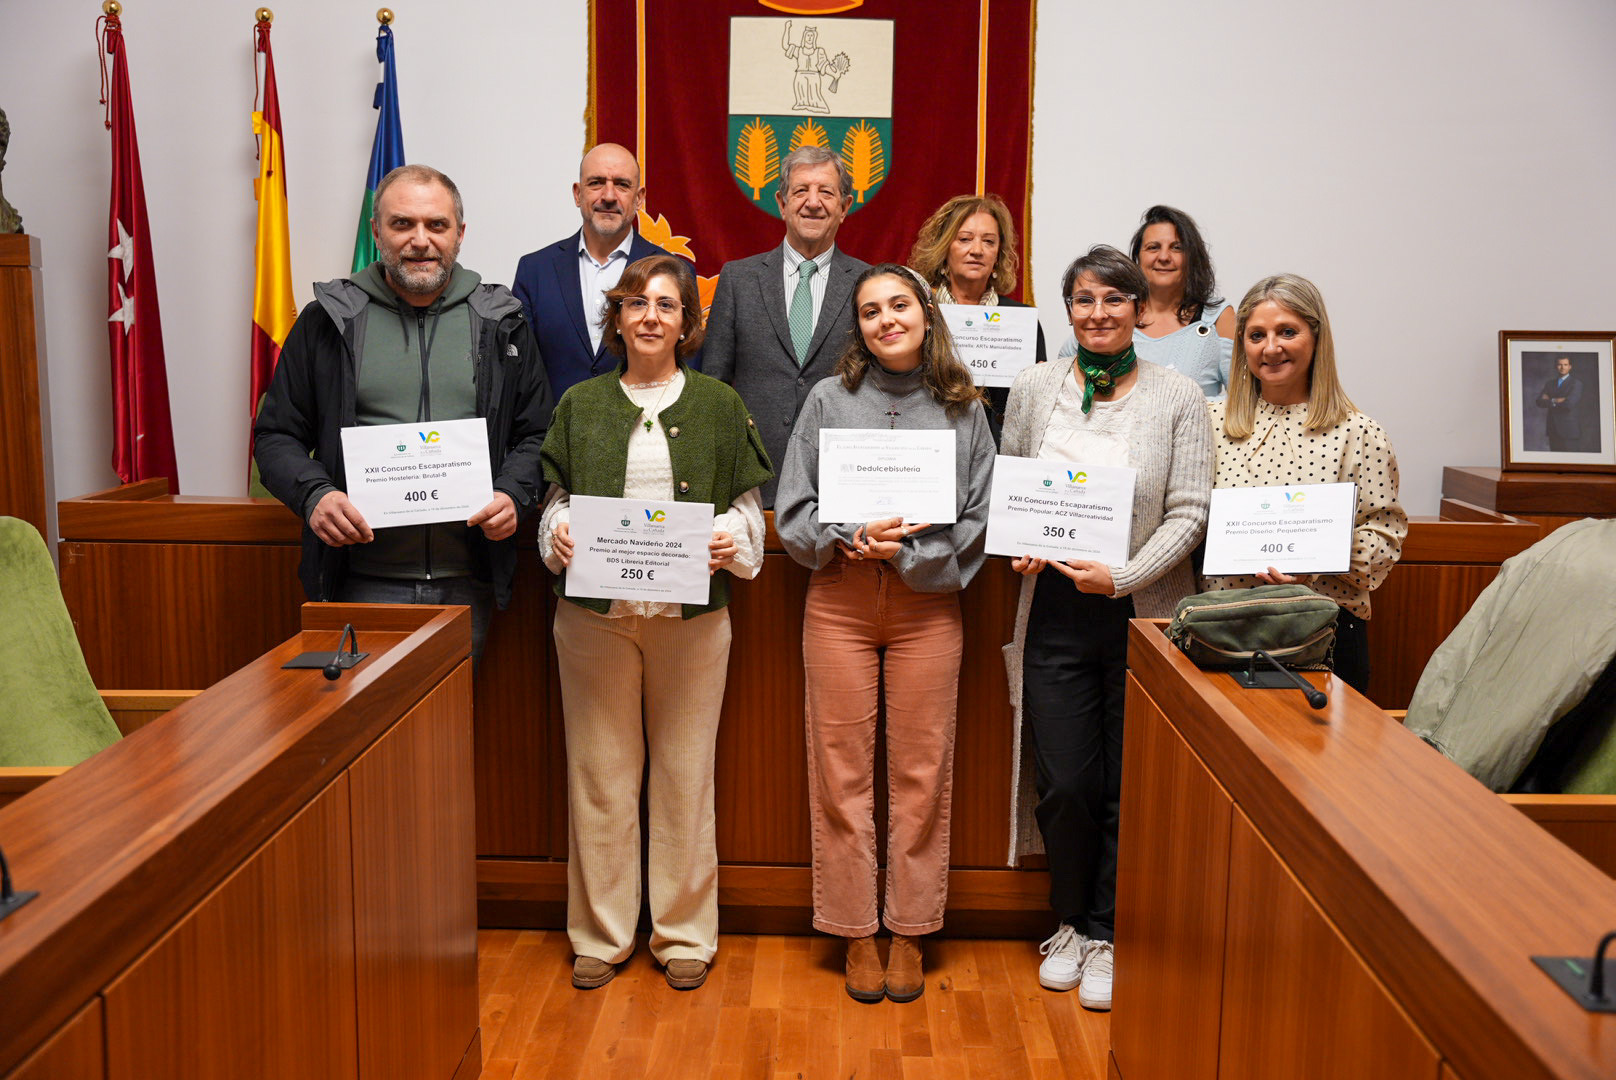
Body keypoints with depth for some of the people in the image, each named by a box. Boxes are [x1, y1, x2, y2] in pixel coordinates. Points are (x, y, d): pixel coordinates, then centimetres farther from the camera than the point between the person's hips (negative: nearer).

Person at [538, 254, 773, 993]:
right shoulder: (581, 404, 9)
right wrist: (558, 534, -9)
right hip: (595, 612, 1)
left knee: (686, 772, 5)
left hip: (692, 613, -1)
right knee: (600, 771, 6)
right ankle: (601, 935, 20)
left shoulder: (719, 405, 7)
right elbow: (556, 498, 12)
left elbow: (748, 502, 7)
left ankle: (684, 933, 19)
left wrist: (733, 539, -13)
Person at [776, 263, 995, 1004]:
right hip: (839, 601, 0)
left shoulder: (964, 410, 5)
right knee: (842, 769, 3)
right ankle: (855, 932, 17)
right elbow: (792, 512, 2)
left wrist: (904, 551, -12)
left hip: (928, 603, 0)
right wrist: (853, 538, -14)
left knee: (922, 770, 4)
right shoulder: (829, 400, 4)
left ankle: (910, 930, 20)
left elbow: (979, 522, 1)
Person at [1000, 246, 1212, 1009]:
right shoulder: (1033, 388, 7)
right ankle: (1070, 922, 28)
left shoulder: (1177, 398, -1)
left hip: (1143, 615, -1)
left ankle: (1106, 934, 24)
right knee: (1063, 783, 5)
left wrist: (1123, 576, -17)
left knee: (1129, 787, 5)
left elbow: (1189, 512, -5)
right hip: (1054, 611, 2)